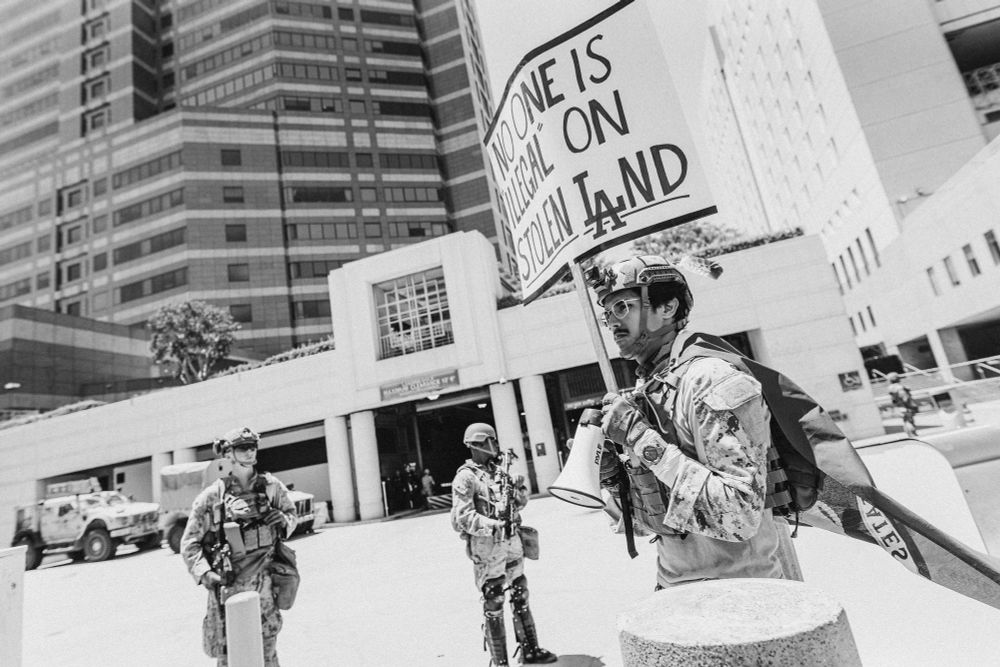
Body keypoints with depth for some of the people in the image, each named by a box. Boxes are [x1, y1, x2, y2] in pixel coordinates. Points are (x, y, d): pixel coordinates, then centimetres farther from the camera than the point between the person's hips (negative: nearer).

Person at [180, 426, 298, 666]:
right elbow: (189, 543, -1)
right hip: (227, 585, -2)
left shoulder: (271, 486, 0)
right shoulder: (211, 496, -7)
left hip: (263, 585, 2)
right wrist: (204, 573, -14)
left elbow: (291, 513, 14)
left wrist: (283, 520, -9)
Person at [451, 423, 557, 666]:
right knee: (493, 605, 2)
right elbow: (462, 515, -19)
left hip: (512, 541, 7)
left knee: (521, 596, 16)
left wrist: (519, 487, -4)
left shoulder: (498, 471, 11)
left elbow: (521, 502, 17)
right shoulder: (466, 477, -12)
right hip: (486, 546, -7)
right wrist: (492, 525, -30)